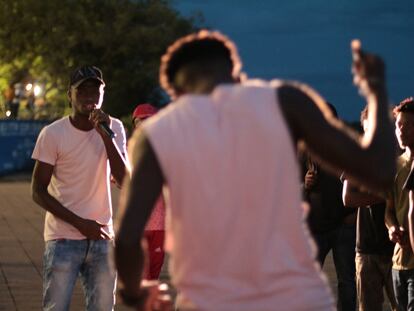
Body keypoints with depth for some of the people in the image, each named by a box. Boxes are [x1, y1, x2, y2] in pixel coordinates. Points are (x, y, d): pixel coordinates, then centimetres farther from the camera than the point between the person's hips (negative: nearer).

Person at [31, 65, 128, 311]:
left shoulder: (114, 128, 4)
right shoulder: (53, 134, -6)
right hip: (63, 240, -3)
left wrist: (105, 135, -17)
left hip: (102, 237, 3)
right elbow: (38, 192, -5)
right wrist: (80, 223, -13)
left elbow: (124, 180, -7)